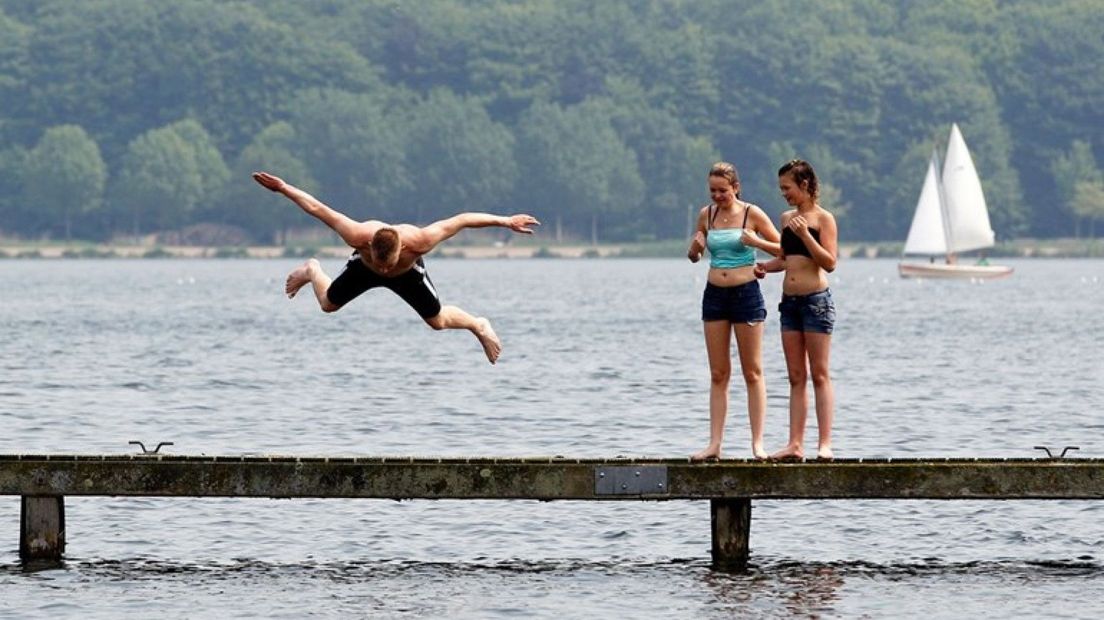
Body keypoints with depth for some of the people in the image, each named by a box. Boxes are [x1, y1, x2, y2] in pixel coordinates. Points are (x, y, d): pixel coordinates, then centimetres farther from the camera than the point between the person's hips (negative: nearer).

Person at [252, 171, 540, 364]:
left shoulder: (417, 241, -48)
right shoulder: (358, 237, -47)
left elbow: (462, 220, -38)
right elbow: (317, 208, -35)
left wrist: (506, 222, -34)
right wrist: (283, 188, -30)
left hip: (408, 272, -1)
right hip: (363, 269, 1)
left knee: (437, 321, 5)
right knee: (328, 304, 10)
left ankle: (479, 326, 36)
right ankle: (312, 271, 43)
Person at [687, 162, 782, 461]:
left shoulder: (752, 214, -5)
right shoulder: (707, 214, 7)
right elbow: (694, 256, 18)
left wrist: (756, 242, -19)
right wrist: (695, 248, -5)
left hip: (746, 293, -4)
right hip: (715, 294, 4)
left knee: (752, 372, -1)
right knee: (718, 374, 5)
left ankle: (757, 443, -1)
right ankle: (714, 443, 5)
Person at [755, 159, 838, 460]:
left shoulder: (823, 218, -6)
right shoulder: (787, 218, 13)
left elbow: (830, 263, -13)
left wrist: (805, 234, -21)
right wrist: (765, 266, 5)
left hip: (816, 300, -7)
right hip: (789, 301, 7)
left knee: (819, 375, -6)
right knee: (796, 377, 6)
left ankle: (824, 443, -6)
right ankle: (795, 443, 5)